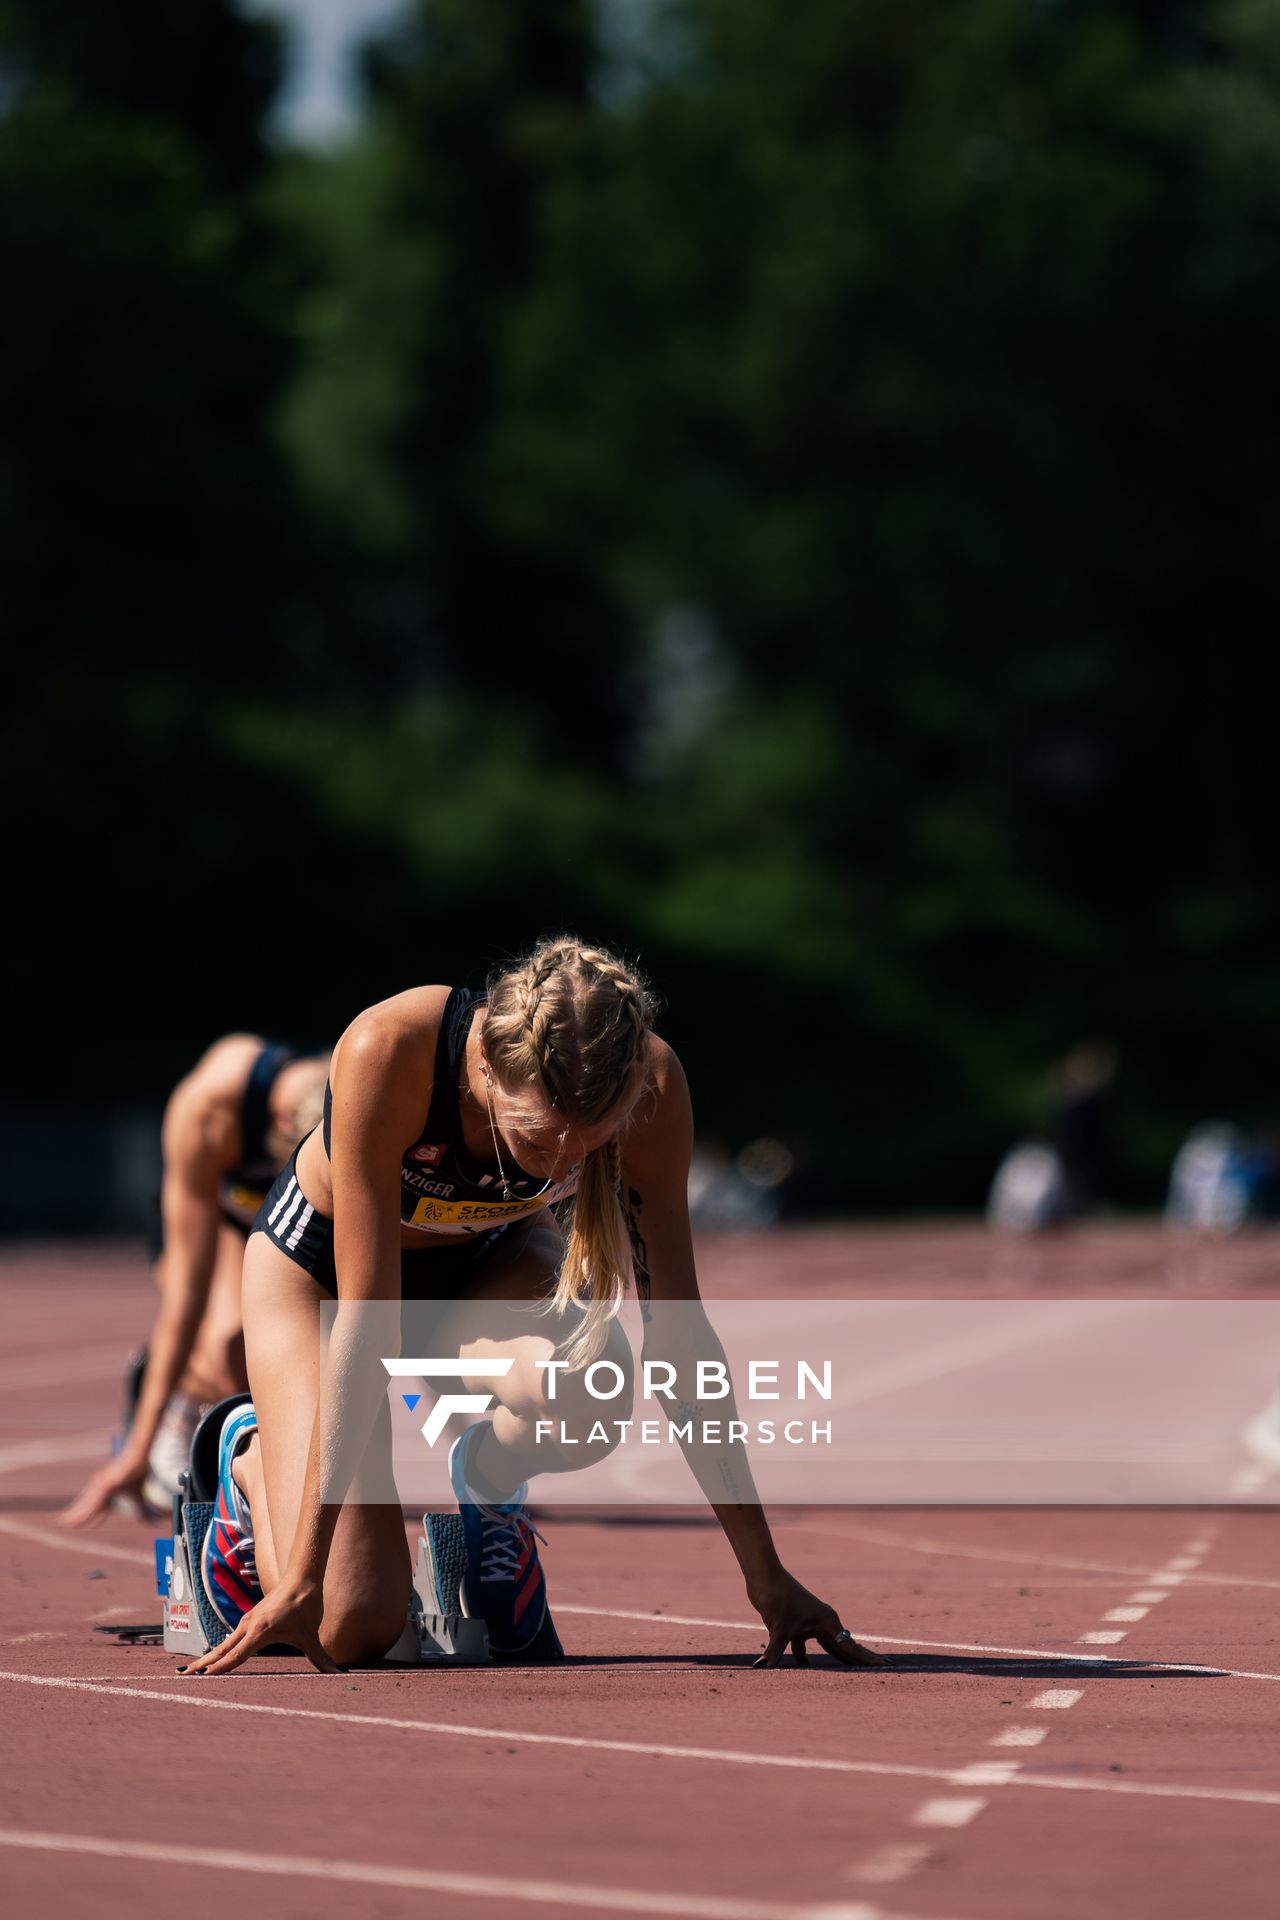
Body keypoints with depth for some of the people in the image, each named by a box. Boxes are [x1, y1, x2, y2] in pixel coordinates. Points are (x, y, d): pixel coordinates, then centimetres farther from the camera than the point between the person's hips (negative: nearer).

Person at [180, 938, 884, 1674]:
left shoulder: (650, 1083, -31)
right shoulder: (388, 1054, -39)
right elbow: (363, 1320, -37)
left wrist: (765, 1574, -23)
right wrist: (302, 1579, -38)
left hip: (492, 1258, 3)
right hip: (319, 1260, -2)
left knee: (592, 1384, -36)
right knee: (350, 1629, -18)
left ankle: (485, 1481, 2)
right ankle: (254, 1461, 16)